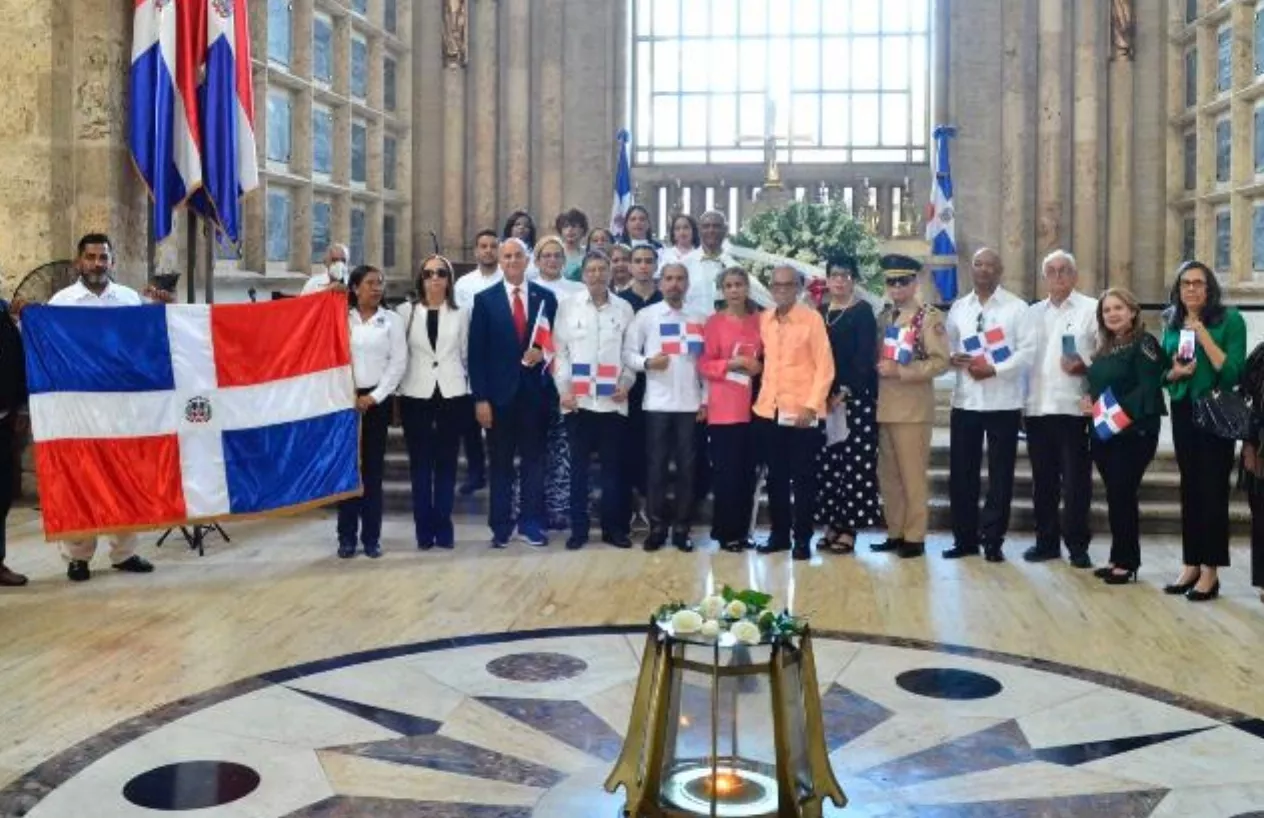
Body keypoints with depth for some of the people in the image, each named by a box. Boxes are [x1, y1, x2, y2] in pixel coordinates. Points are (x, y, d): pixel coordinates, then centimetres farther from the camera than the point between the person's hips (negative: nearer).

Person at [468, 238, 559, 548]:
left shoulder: (546, 298, 5)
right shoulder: (485, 299, 2)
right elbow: (476, 353, -1)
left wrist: (542, 352, -14)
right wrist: (480, 398, -8)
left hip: (535, 391, 1)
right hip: (499, 393, -1)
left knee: (534, 460, 7)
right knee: (501, 462, 6)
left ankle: (531, 523, 16)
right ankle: (500, 526, 13)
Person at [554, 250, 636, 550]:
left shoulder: (624, 308, 7)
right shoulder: (568, 306, 5)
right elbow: (560, 351, 3)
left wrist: (626, 383, -6)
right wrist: (563, 389, -6)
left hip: (613, 400, 1)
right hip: (578, 399, -1)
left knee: (613, 466, 5)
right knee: (579, 465, 4)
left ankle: (613, 527, 14)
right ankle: (578, 528, 11)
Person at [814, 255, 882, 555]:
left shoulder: (863, 311, -2)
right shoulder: (820, 312, 14)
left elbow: (865, 356, -10)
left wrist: (845, 393, -16)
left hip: (856, 396, -5)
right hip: (825, 397, 5)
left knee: (854, 461, -6)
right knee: (827, 462, 4)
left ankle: (849, 526, -1)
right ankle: (832, 523, 11)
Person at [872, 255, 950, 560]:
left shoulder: (930, 317, -5)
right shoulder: (883, 317, 14)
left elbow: (940, 361, -13)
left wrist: (901, 370, -19)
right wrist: (878, 369, 2)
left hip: (913, 409, -6)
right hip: (884, 408, 6)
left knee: (912, 476, -2)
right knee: (888, 476, 11)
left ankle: (914, 537, 6)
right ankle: (895, 533, 20)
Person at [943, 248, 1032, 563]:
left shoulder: (1017, 307, -1)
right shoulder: (958, 307, 12)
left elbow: (1027, 351, -8)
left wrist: (994, 370, -18)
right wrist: (954, 359, -10)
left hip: (1003, 402, -3)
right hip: (965, 400, 3)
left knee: (1000, 474, 3)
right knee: (962, 472, 6)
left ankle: (992, 540, 12)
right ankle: (965, 538, 16)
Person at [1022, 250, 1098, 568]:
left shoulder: (1092, 309, 3)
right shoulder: (1032, 313, 17)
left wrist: (1085, 365, -22)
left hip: (1073, 407, -4)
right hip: (1037, 407, 4)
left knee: (1076, 480, -1)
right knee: (1043, 480, 9)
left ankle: (1077, 545, 7)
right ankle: (1046, 541, 18)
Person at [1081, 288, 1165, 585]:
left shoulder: (1144, 343, -7)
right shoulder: (1105, 348, 15)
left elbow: (1147, 389, -16)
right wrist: (1089, 402, -1)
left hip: (1133, 432, -7)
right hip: (1103, 432, 7)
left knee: (1122, 495, -6)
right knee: (1115, 496, 10)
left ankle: (1127, 563, 3)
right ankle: (1119, 559, 17)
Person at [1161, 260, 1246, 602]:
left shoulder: (1229, 319, -7)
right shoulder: (1172, 323, 8)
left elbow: (1233, 372, -15)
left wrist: (1204, 336, -20)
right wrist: (1176, 372, -7)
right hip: (1183, 412, 5)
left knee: (1213, 490, -3)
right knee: (1189, 489, 9)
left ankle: (1211, 571, 4)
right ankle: (1191, 565, 17)